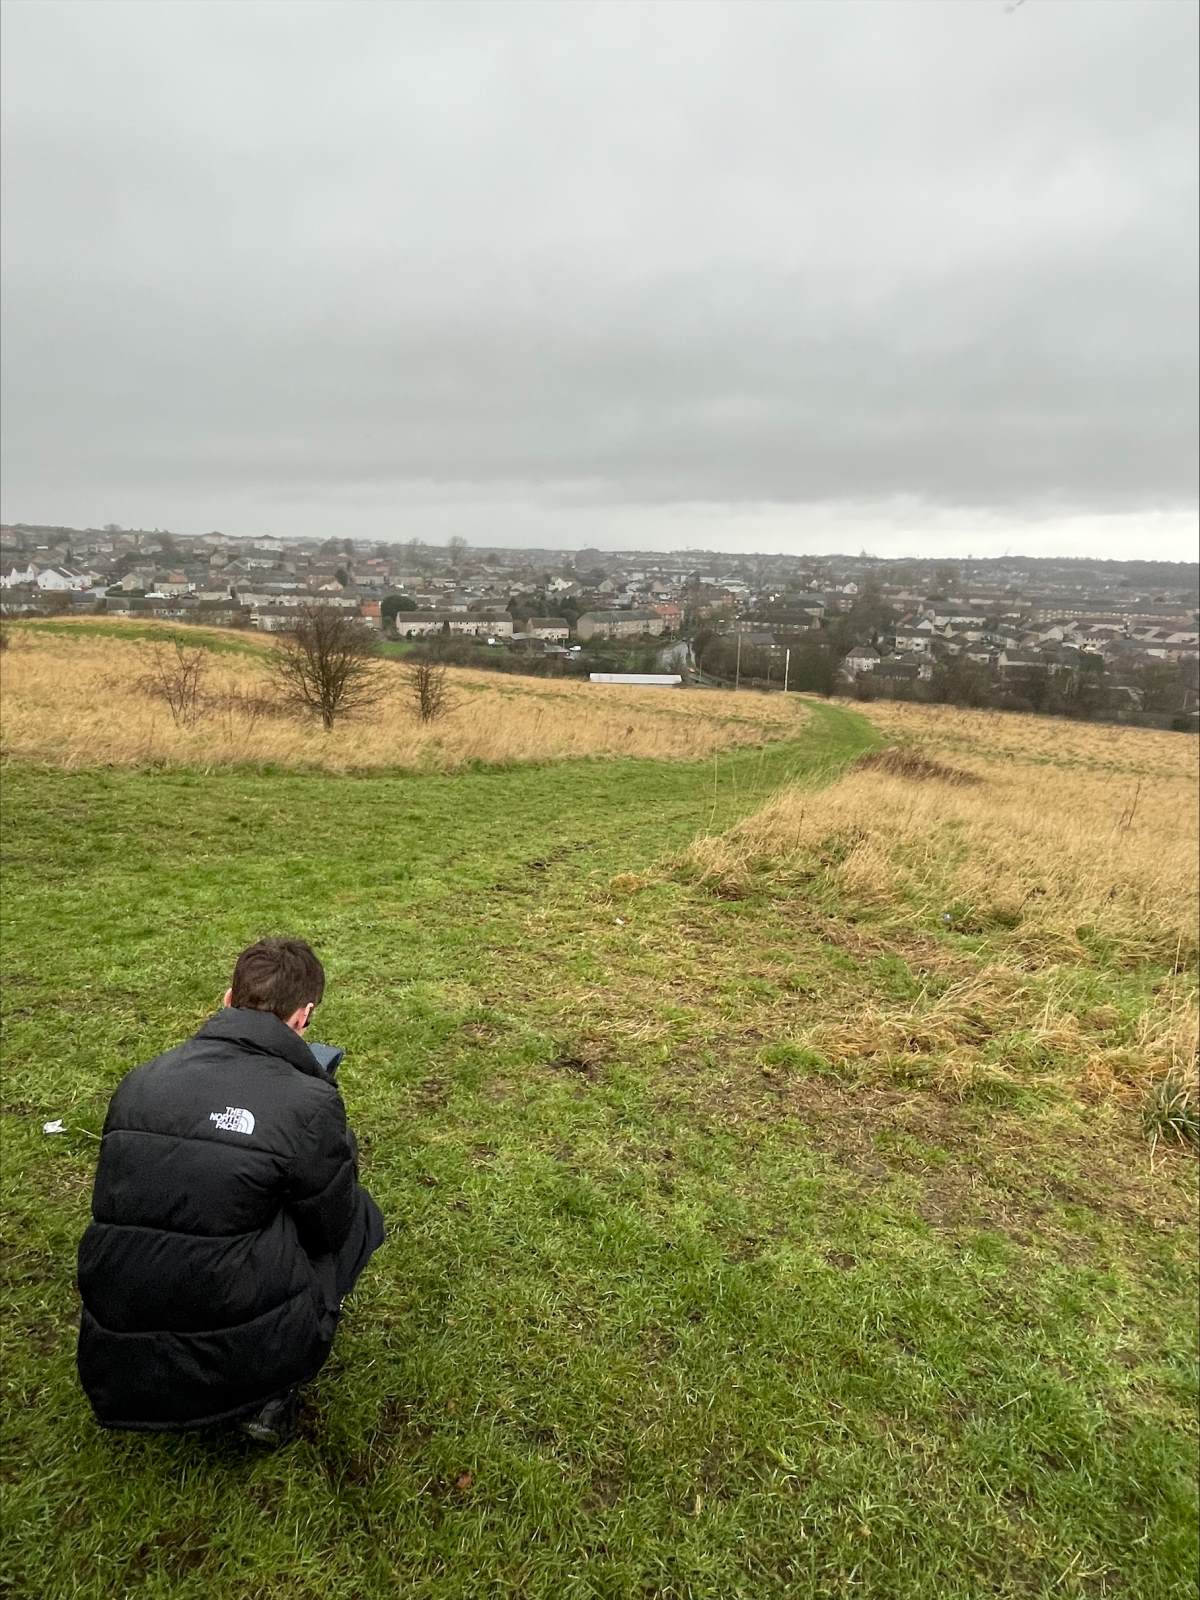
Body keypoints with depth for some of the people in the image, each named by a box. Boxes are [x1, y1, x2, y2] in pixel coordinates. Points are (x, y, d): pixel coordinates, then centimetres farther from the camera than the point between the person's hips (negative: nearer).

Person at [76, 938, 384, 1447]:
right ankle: (267, 1398, 9)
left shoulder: (139, 1081, 2)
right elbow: (334, 1230, 1)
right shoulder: (309, 1103, -15)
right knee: (362, 1216, 15)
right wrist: (338, 1157, 23)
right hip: (246, 1363, -5)